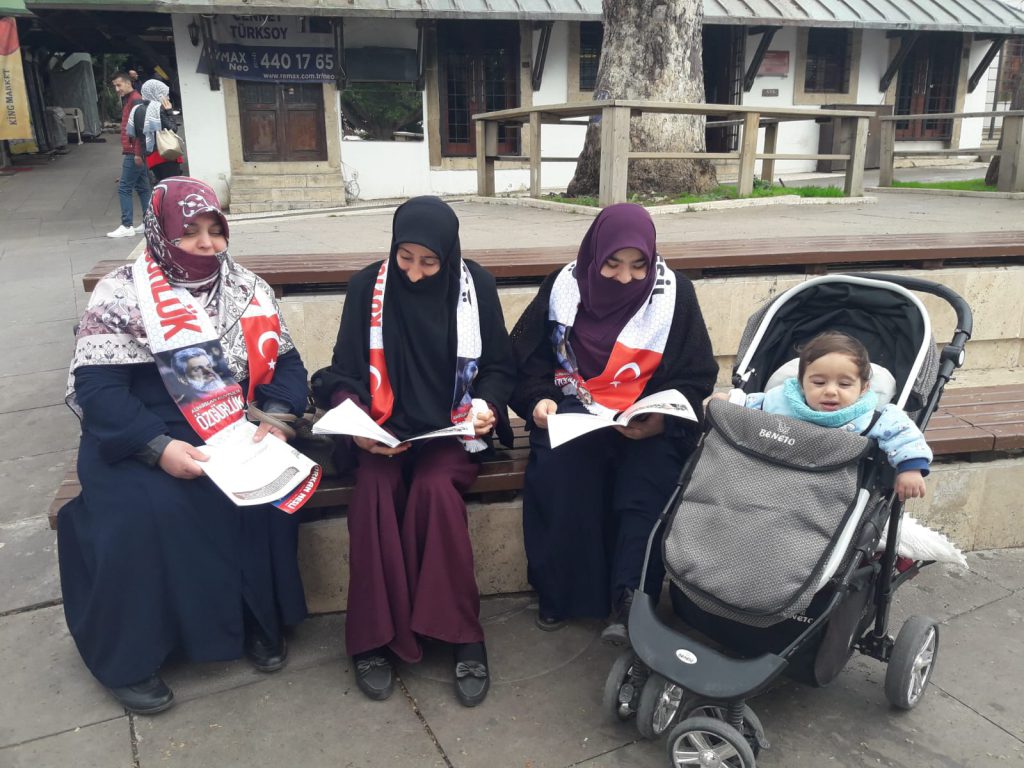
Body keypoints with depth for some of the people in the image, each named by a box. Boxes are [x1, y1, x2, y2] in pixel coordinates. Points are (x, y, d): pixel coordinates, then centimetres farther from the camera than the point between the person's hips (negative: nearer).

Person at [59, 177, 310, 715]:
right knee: (149, 512, -30)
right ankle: (127, 658, -7)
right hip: (140, 443, -3)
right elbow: (97, 390, -14)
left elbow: (285, 365, 5)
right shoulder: (120, 295, -7)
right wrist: (159, 448, -27)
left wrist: (276, 418, -16)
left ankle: (261, 620, -2)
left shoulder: (249, 290, 5)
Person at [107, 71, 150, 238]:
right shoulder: (128, 100, 19)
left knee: (124, 188, -8)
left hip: (133, 153, -10)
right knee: (142, 187, 10)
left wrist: (137, 152, -23)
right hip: (134, 152, 10)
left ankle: (126, 226, -6)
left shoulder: (135, 100, -12)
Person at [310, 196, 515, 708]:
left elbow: (499, 366, 7)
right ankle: (374, 637, -17)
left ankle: (463, 635, -18)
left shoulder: (476, 285, 0)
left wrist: (487, 405, -14)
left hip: (453, 430, -1)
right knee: (374, 489, -31)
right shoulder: (368, 286, 0)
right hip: (386, 430, 1)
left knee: (433, 487, -32)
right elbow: (344, 373, 3)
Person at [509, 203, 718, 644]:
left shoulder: (674, 293, -1)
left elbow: (695, 376, 1)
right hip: (575, 413, 1)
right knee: (555, 472, -29)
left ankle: (630, 596, -19)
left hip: (650, 422, 0)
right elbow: (528, 356, 8)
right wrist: (538, 400, -11)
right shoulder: (563, 286, 1)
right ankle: (561, 591, -10)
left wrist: (663, 420, -18)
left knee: (650, 481, -31)